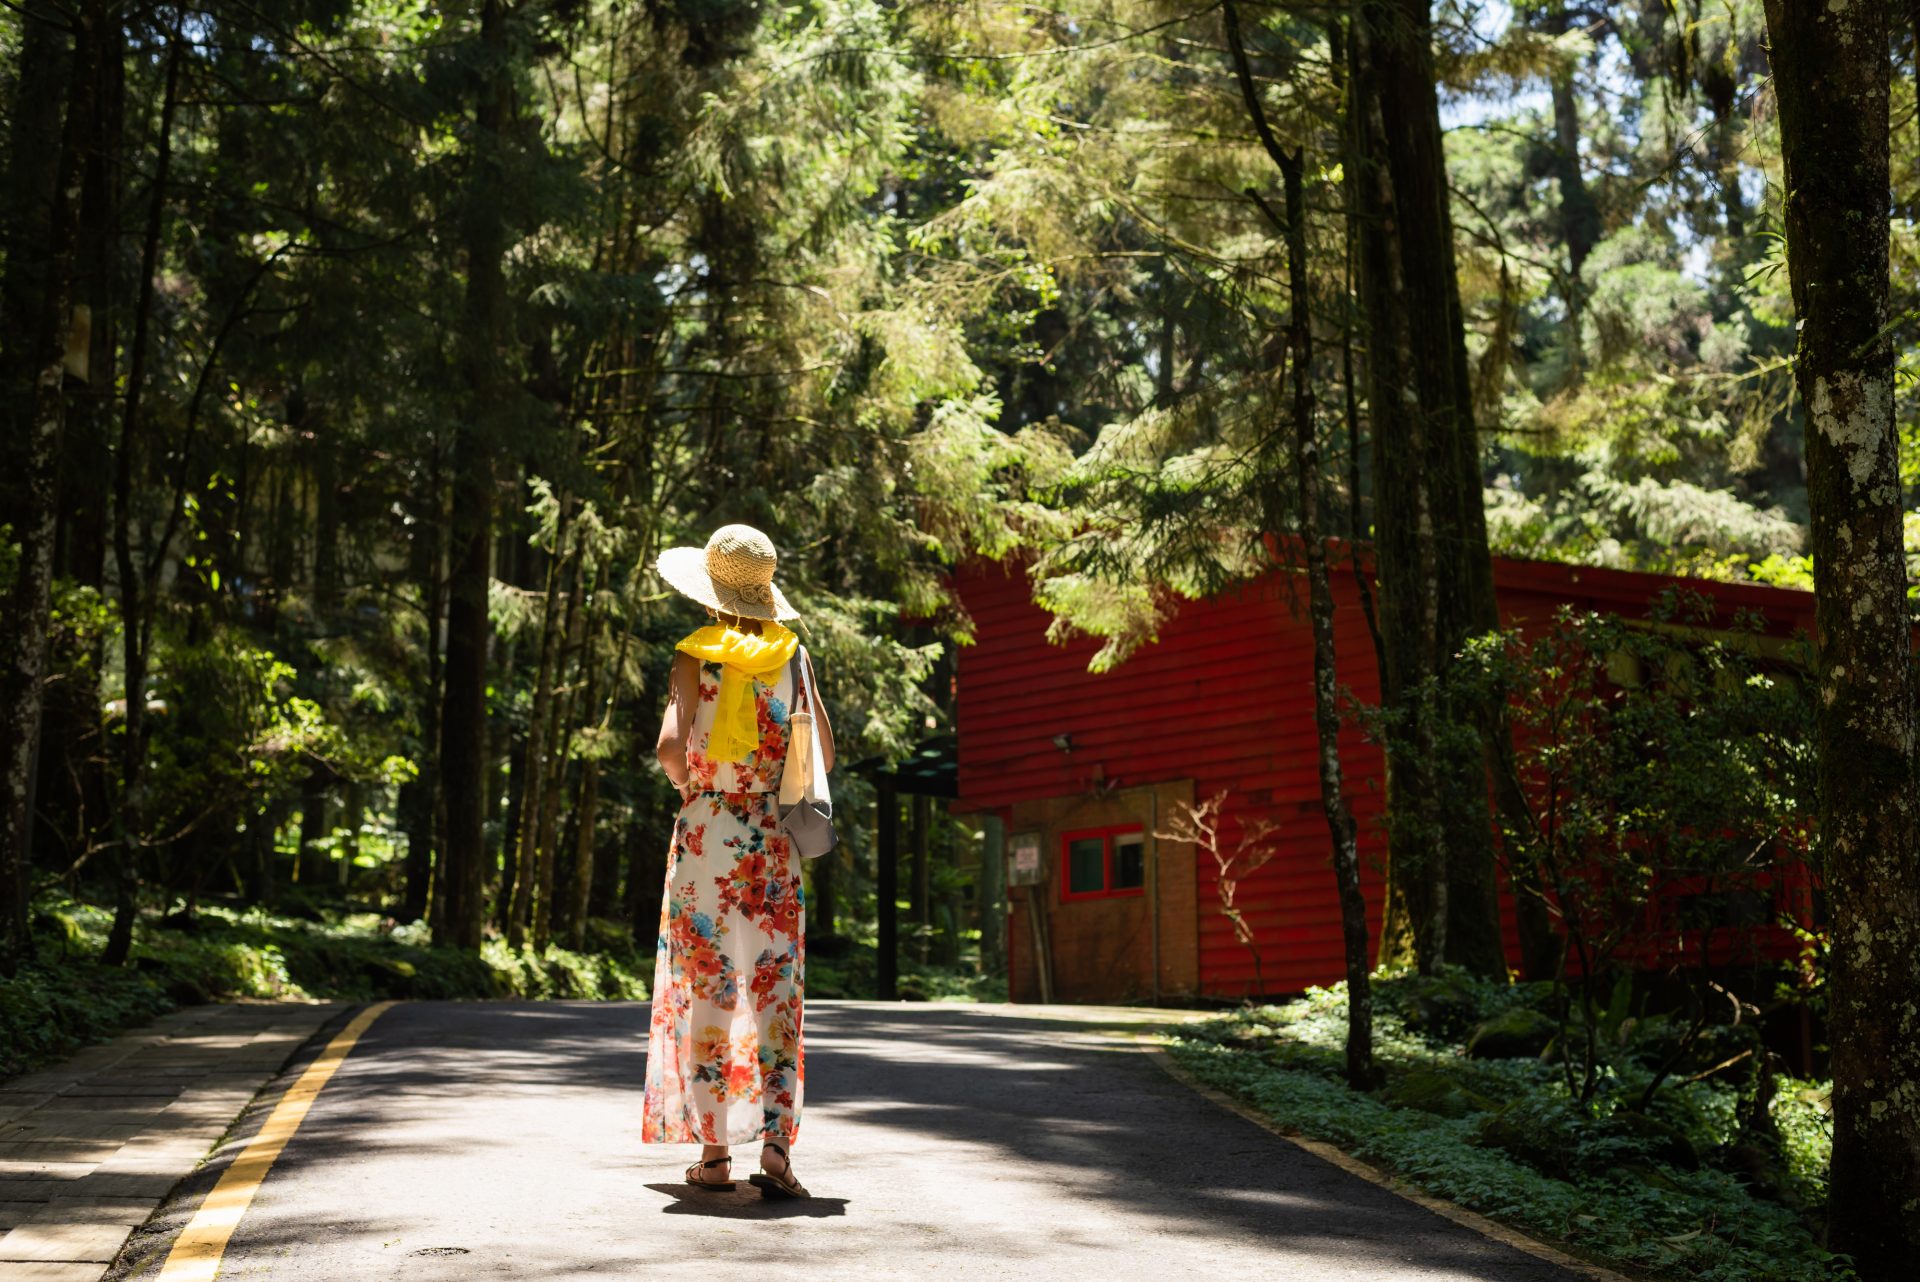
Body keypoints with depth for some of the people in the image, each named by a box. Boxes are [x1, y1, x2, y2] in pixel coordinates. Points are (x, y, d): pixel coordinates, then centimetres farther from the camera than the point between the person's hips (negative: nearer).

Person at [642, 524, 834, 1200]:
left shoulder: (697, 656, -6)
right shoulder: (791, 655, 4)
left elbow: (672, 747, -17)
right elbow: (825, 753, 8)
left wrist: (690, 783, 3)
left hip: (706, 834, -2)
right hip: (774, 839, 2)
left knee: (707, 990, 5)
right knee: (776, 992, 3)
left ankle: (715, 1152, 9)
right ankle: (776, 1147, -4)